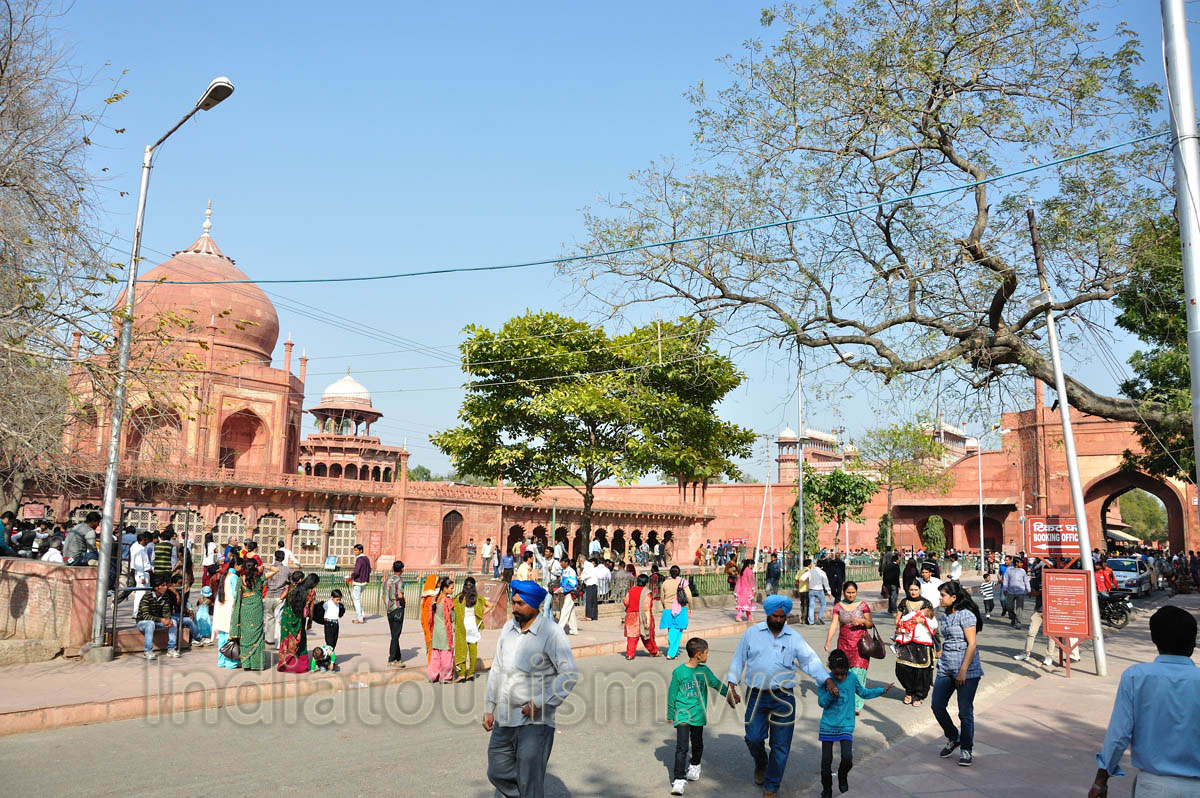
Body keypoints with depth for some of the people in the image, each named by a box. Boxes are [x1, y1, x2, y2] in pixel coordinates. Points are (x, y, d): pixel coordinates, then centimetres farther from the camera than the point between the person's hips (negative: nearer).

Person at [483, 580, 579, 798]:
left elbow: (570, 674, -15)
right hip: (504, 720, 6)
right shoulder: (508, 628, 7)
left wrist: (539, 704, -17)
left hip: (534, 722, -6)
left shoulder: (551, 632, -12)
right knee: (497, 773, 14)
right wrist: (489, 708, 13)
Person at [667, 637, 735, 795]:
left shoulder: (704, 671, 2)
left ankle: (694, 766, 44)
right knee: (682, 747, -11)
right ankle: (679, 780, -8)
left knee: (697, 744, 17)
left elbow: (717, 683, 17)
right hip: (682, 714, -4)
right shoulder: (679, 672, -9)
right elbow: (672, 694, -1)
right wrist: (670, 714, 5)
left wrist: (729, 694, 27)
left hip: (698, 715, 4)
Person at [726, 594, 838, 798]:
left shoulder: (794, 637, 6)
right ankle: (761, 765, 26)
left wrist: (827, 680, -13)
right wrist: (732, 685, 2)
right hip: (756, 696, -1)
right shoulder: (752, 633, 5)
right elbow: (738, 659, 9)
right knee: (754, 737, -9)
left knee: (781, 745, 2)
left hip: (783, 698, 1)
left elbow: (810, 660, 1)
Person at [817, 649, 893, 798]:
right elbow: (821, 702, -8)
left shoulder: (852, 677, -4)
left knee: (847, 757, -16)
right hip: (828, 725, -1)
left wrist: (882, 690, 12)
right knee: (826, 760, 1)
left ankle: (842, 776, 18)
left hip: (846, 725, 1)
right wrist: (831, 695, -26)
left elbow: (863, 692, 14)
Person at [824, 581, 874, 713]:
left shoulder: (863, 605, 1)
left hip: (860, 643, -2)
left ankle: (856, 704, -8)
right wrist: (828, 641, -11)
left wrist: (863, 621, -18)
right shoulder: (838, 606, 5)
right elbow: (834, 624, -1)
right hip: (844, 643, 2)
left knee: (858, 672, -11)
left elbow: (870, 625, 4)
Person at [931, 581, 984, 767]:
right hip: (946, 668, 8)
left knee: (965, 712, 0)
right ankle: (953, 738, 25)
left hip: (967, 670, -8)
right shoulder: (947, 616, 13)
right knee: (937, 706, 4)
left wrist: (963, 670, -19)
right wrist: (942, 665, 22)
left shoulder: (966, 615, -12)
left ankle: (966, 750, 14)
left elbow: (972, 644, -16)